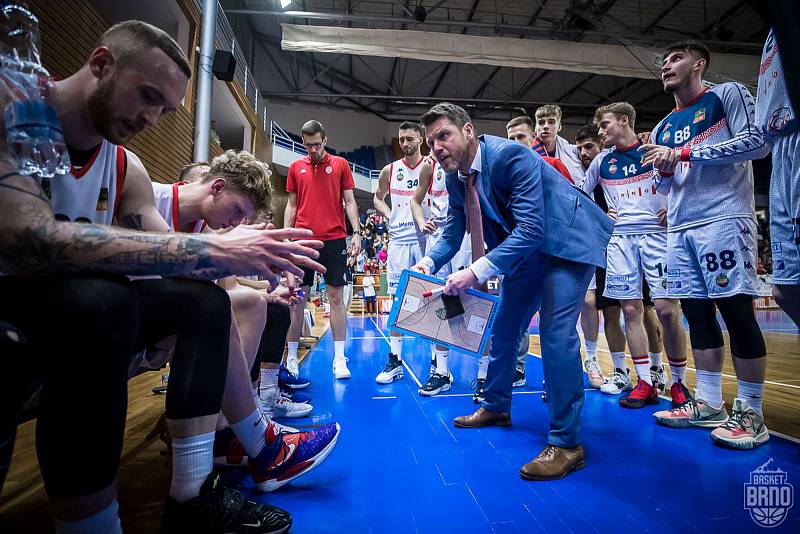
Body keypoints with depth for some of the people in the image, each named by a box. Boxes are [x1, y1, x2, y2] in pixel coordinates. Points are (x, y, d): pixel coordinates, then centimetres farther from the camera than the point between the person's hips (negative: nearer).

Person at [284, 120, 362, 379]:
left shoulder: (340, 164, 7)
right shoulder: (295, 167, 12)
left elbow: (349, 202, 5)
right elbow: (291, 206, 14)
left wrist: (356, 233, -5)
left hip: (334, 239, -1)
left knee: (336, 297, 0)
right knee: (298, 298, 4)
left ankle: (339, 358, 5)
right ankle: (291, 356, 16)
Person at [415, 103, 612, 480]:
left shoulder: (510, 155, -28)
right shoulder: (454, 177, -4)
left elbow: (530, 230, -34)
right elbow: (452, 232, 3)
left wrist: (476, 272, -42)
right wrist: (429, 261, -18)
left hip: (566, 239, -8)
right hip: (526, 247, 8)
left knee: (556, 331, -19)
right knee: (504, 324, 13)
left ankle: (566, 443, -6)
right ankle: (496, 407, 33)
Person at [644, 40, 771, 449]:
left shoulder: (727, 94, 4)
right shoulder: (663, 127, 21)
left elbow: (758, 141, -10)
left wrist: (684, 153, -12)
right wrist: (664, 171, -1)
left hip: (724, 219, -7)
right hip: (680, 229, 7)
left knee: (736, 312, -7)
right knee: (696, 313, 6)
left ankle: (750, 412, 3)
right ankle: (708, 404, 14)